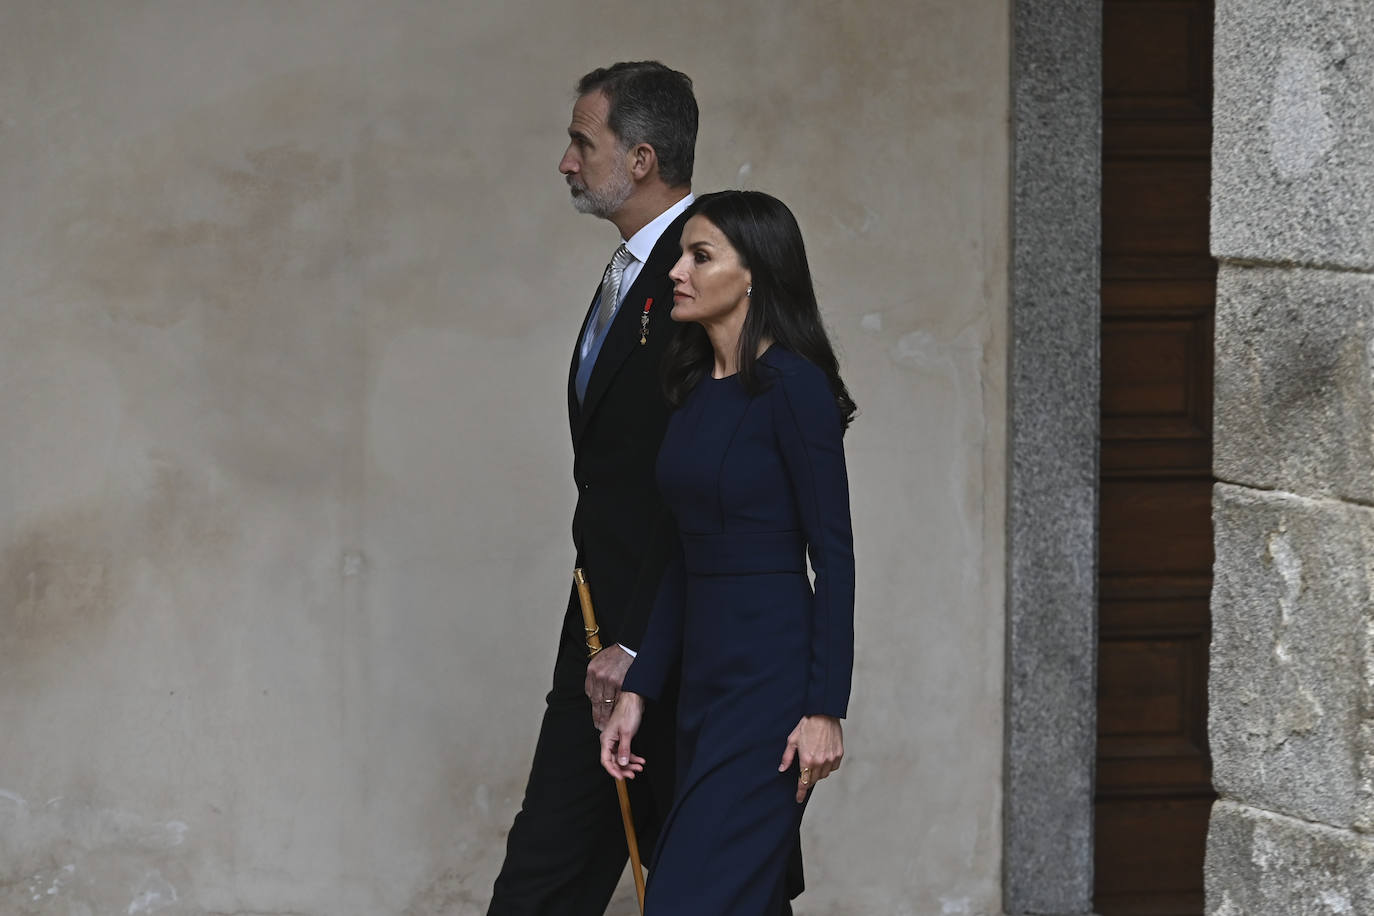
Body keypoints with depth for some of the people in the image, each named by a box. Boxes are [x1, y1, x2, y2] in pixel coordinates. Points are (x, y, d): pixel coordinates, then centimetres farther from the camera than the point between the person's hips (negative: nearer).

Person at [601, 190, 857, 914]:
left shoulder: (793, 385, -12)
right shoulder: (696, 388, 14)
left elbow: (834, 554, -14)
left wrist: (826, 710, -18)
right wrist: (636, 691, 13)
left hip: (771, 671, -9)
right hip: (703, 677, 9)